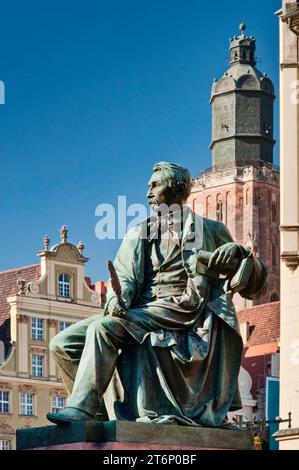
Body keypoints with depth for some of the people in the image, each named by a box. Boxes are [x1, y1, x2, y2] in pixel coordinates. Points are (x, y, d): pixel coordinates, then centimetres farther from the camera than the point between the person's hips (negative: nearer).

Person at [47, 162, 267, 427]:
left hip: (179, 310, -6)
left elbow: (253, 288, 10)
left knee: (103, 328, -31)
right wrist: (118, 300, -16)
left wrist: (241, 254, -11)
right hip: (139, 313, 6)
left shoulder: (210, 231, 13)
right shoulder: (139, 234, 23)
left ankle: (81, 409, -33)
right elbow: (124, 277, 7)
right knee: (64, 344, -12)